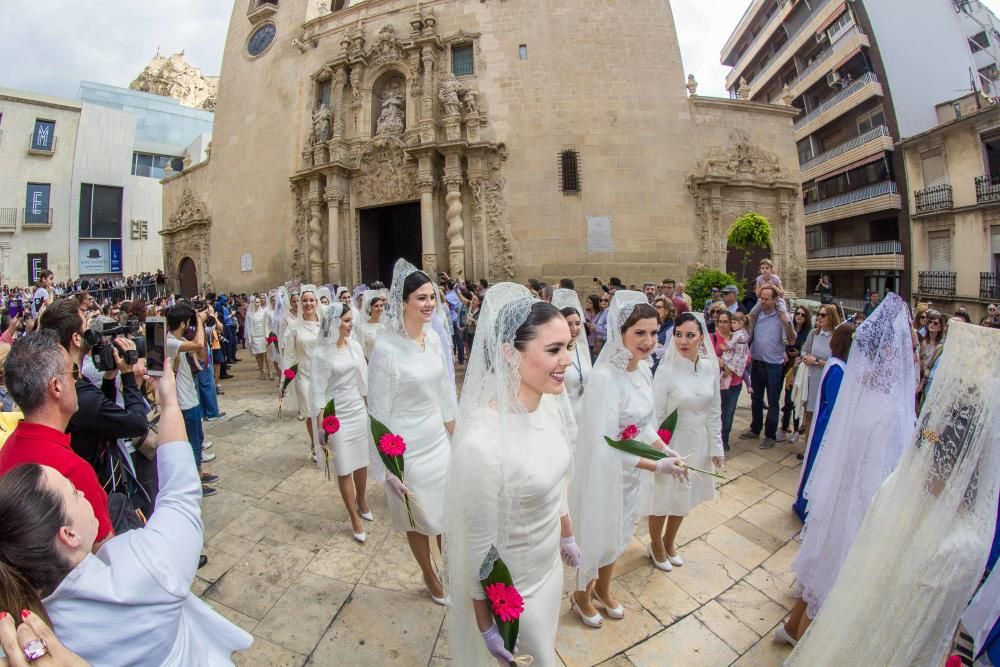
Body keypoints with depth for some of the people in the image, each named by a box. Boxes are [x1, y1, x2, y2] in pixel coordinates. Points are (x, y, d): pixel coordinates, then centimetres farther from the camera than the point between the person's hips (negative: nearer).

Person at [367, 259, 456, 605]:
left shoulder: (433, 337, -3)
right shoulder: (386, 349, -22)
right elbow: (379, 412, -16)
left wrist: (454, 435, 14)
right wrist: (388, 467, -11)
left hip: (440, 442, 5)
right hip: (409, 450, -5)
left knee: (449, 514, 20)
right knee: (420, 520, 19)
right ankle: (430, 577, 46)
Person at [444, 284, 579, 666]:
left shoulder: (551, 403, -13)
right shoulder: (482, 442, -36)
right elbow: (477, 548, -22)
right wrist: (486, 626, -10)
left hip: (550, 565, 6)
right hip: (512, 590, -6)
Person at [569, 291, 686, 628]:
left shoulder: (644, 369, -5)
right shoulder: (604, 377, -30)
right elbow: (604, 445, -28)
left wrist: (665, 449, -7)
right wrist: (657, 466, -24)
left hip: (632, 470, 7)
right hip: (604, 472, -7)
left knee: (618, 533, 26)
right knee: (596, 536, 16)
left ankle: (603, 588, 53)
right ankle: (582, 595, 45)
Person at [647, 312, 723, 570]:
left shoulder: (710, 366, -6)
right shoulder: (667, 370, -21)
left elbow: (714, 411, 5)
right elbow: (655, 416, -15)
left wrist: (716, 446, 8)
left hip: (698, 443, 5)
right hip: (671, 443, -5)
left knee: (685, 496, 22)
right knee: (663, 496, 13)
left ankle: (669, 541, 47)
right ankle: (656, 545, 40)